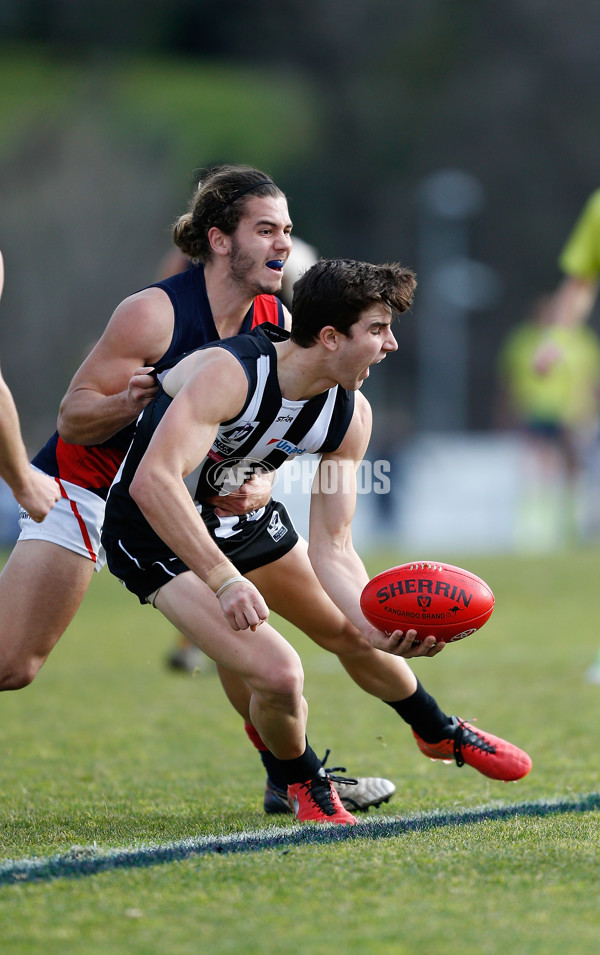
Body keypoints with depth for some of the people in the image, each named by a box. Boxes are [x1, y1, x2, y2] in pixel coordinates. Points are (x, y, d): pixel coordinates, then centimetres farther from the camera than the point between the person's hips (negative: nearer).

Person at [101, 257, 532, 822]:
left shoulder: (351, 417, -12)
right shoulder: (229, 373, -35)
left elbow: (331, 549, -10)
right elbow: (152, 483, -45)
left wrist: (376, 627, -29)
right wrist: (225, 581, -51)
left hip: (243, 518, 7)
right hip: (157, 535, -7)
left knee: (351, 633, 19)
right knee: (271, 671, -21)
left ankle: (440, 734, 48)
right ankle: (295, 783, 11)